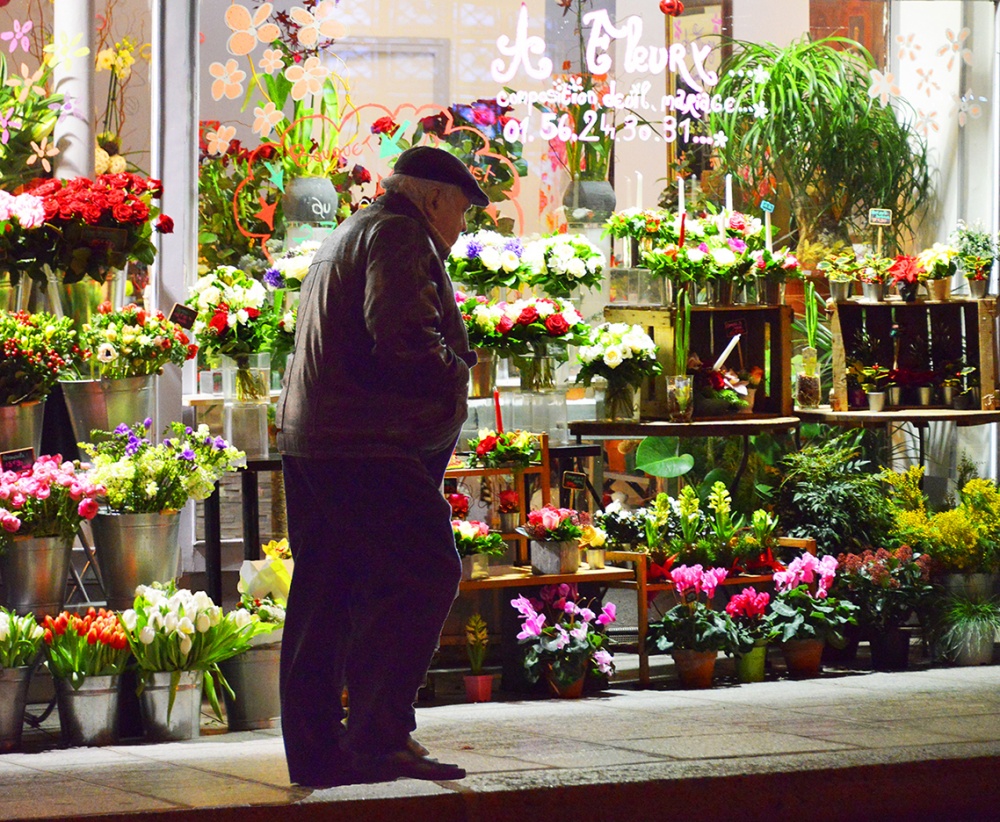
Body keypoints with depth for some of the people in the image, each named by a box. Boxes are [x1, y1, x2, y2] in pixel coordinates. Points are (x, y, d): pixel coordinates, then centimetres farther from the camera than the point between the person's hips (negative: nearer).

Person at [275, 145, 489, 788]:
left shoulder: (348, 236, 27)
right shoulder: (399, 236, -6)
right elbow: (402, 336, -20)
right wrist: (456, 373, -4)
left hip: (311, 441, 11)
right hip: (368, 446, -11)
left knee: (326, 600, 9)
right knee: (425, 574, -12)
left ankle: (315, 750, 11)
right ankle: (380, 736, -16)